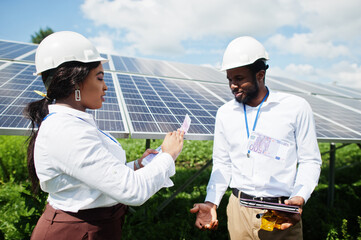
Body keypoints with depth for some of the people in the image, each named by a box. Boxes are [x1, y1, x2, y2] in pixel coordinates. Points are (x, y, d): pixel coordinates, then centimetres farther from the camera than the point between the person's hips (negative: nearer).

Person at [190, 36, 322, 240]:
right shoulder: (225, 113, 1)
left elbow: (310, 160, -2)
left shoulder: (297, 107, -7)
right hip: (239, 210, 2)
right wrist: (211, 202, -7)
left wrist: (299, 198, -17)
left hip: (281, 214, -2)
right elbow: (222, 163, 5)